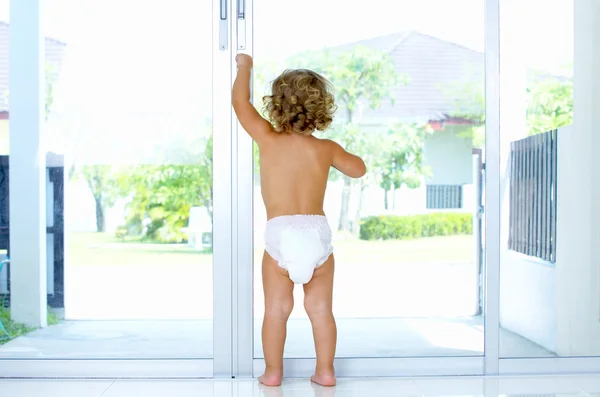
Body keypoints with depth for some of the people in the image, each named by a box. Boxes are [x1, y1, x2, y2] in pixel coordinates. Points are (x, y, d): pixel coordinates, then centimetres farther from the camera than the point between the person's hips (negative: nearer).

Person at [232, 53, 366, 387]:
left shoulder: (269, 140, -1)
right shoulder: (326, 149, 5)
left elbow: (241, 102, 11)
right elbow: (359, 169, 20)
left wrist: (245, 66, 26)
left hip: (280, 233, -2)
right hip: (319, 233, 2)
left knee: (277, 309, 8)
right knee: (321, 308, 11)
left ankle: (273, 372, 15)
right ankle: (326, 371, 17)